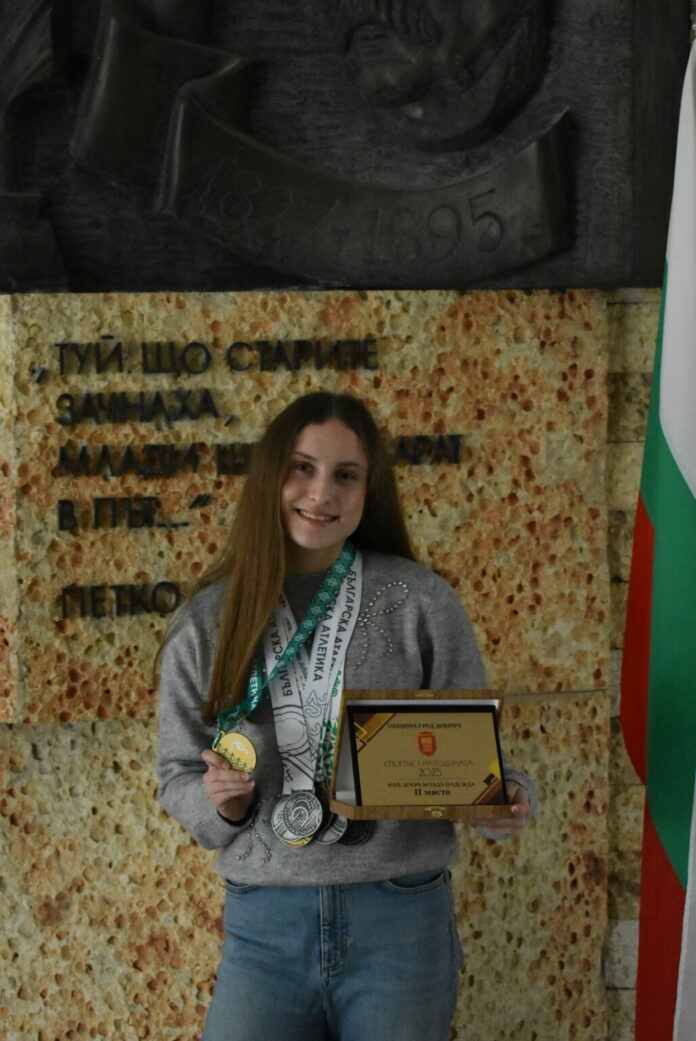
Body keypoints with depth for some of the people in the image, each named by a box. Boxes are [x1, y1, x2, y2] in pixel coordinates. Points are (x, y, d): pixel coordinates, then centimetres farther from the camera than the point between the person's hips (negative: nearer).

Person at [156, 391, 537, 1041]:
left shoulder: (421, 602, -2)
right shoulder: (205, 625, 3)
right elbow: (177, 774, 10)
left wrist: (504, 798, -17)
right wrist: (218, 802, -11)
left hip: (400, 919, -1)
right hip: (264, 924, 1)